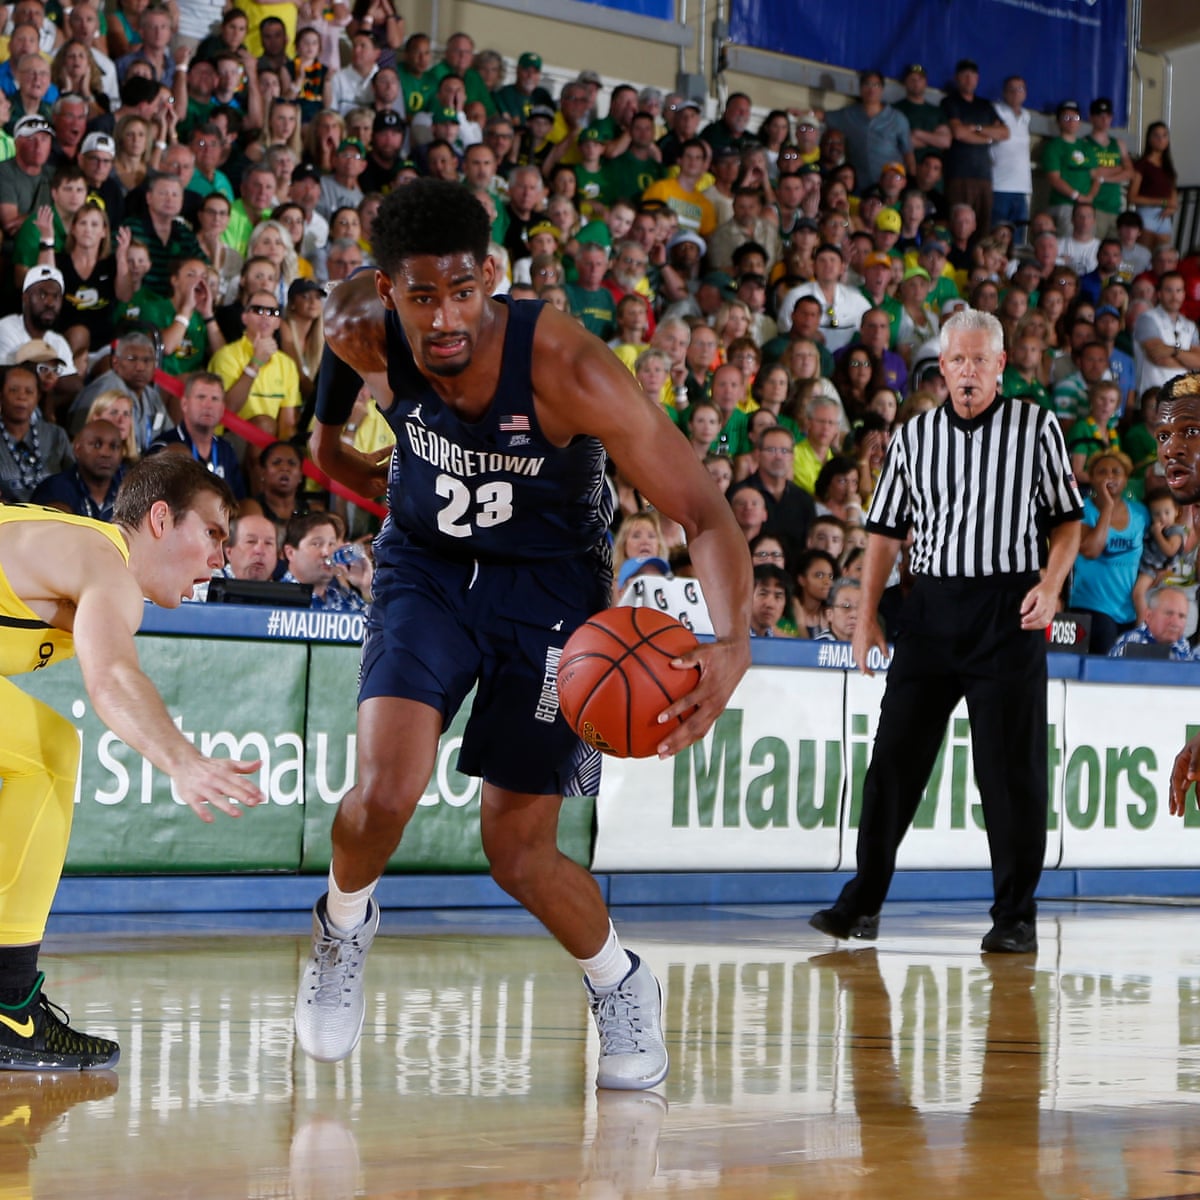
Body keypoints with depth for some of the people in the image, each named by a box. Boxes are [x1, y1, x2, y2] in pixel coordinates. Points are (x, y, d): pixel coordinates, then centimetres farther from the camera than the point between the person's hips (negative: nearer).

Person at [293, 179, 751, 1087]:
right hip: (429, 565, 2)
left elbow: (704, 513, -31)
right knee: (387, 788, -22)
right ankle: (344, 926, 12)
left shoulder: (566, 368, -33)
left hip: (552, 580, -2)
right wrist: (328, 434, 19)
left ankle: (620, 986, 29)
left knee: (518, 850, -2)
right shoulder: (365, 333, -22)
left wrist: (732, 643, -47)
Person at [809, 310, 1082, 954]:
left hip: (1009, 609, -3)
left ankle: (1015, 917, 6)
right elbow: (886, 532, 13)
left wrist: (1050, 584, -10)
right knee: (894, 756, 3)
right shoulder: (913, 436, 9)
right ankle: (863, 904, 11)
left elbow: (1067, 520, 6)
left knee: (1010, 768, -2)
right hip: (931, 608, 3)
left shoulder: (1037, 428, 3)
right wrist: (867, 616, 6)